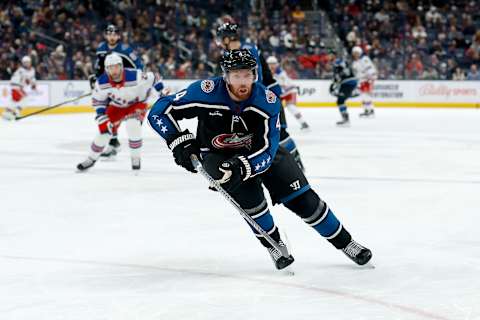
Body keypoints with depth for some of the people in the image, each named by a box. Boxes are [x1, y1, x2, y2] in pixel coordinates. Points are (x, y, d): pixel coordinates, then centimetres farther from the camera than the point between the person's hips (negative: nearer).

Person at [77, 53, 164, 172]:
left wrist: (162, 92, -5)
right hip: (116, 106, 3)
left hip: (137, 103, -3)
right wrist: (102, 117, -13)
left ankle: (136, 159, -9)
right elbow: (98, 100, -7)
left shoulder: (135, 76, -35)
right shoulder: (102, 83, -25)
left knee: (133, 126, -28)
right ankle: (91, 159, 22)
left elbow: (152, 78, -17)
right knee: (104, 129, -2)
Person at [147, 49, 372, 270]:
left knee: (301, 197, -6)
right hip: (218, 155, -1)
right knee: (246, 191, -29)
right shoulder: (206, 92, -29)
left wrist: (242, 167, -45)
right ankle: (274, 245, -7)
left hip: (260, 150, 1)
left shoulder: (268, 102, -26)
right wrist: (181, 141, -35)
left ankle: (345, 243, 11)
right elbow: (159, 112, -23)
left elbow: (266, 151, -27)